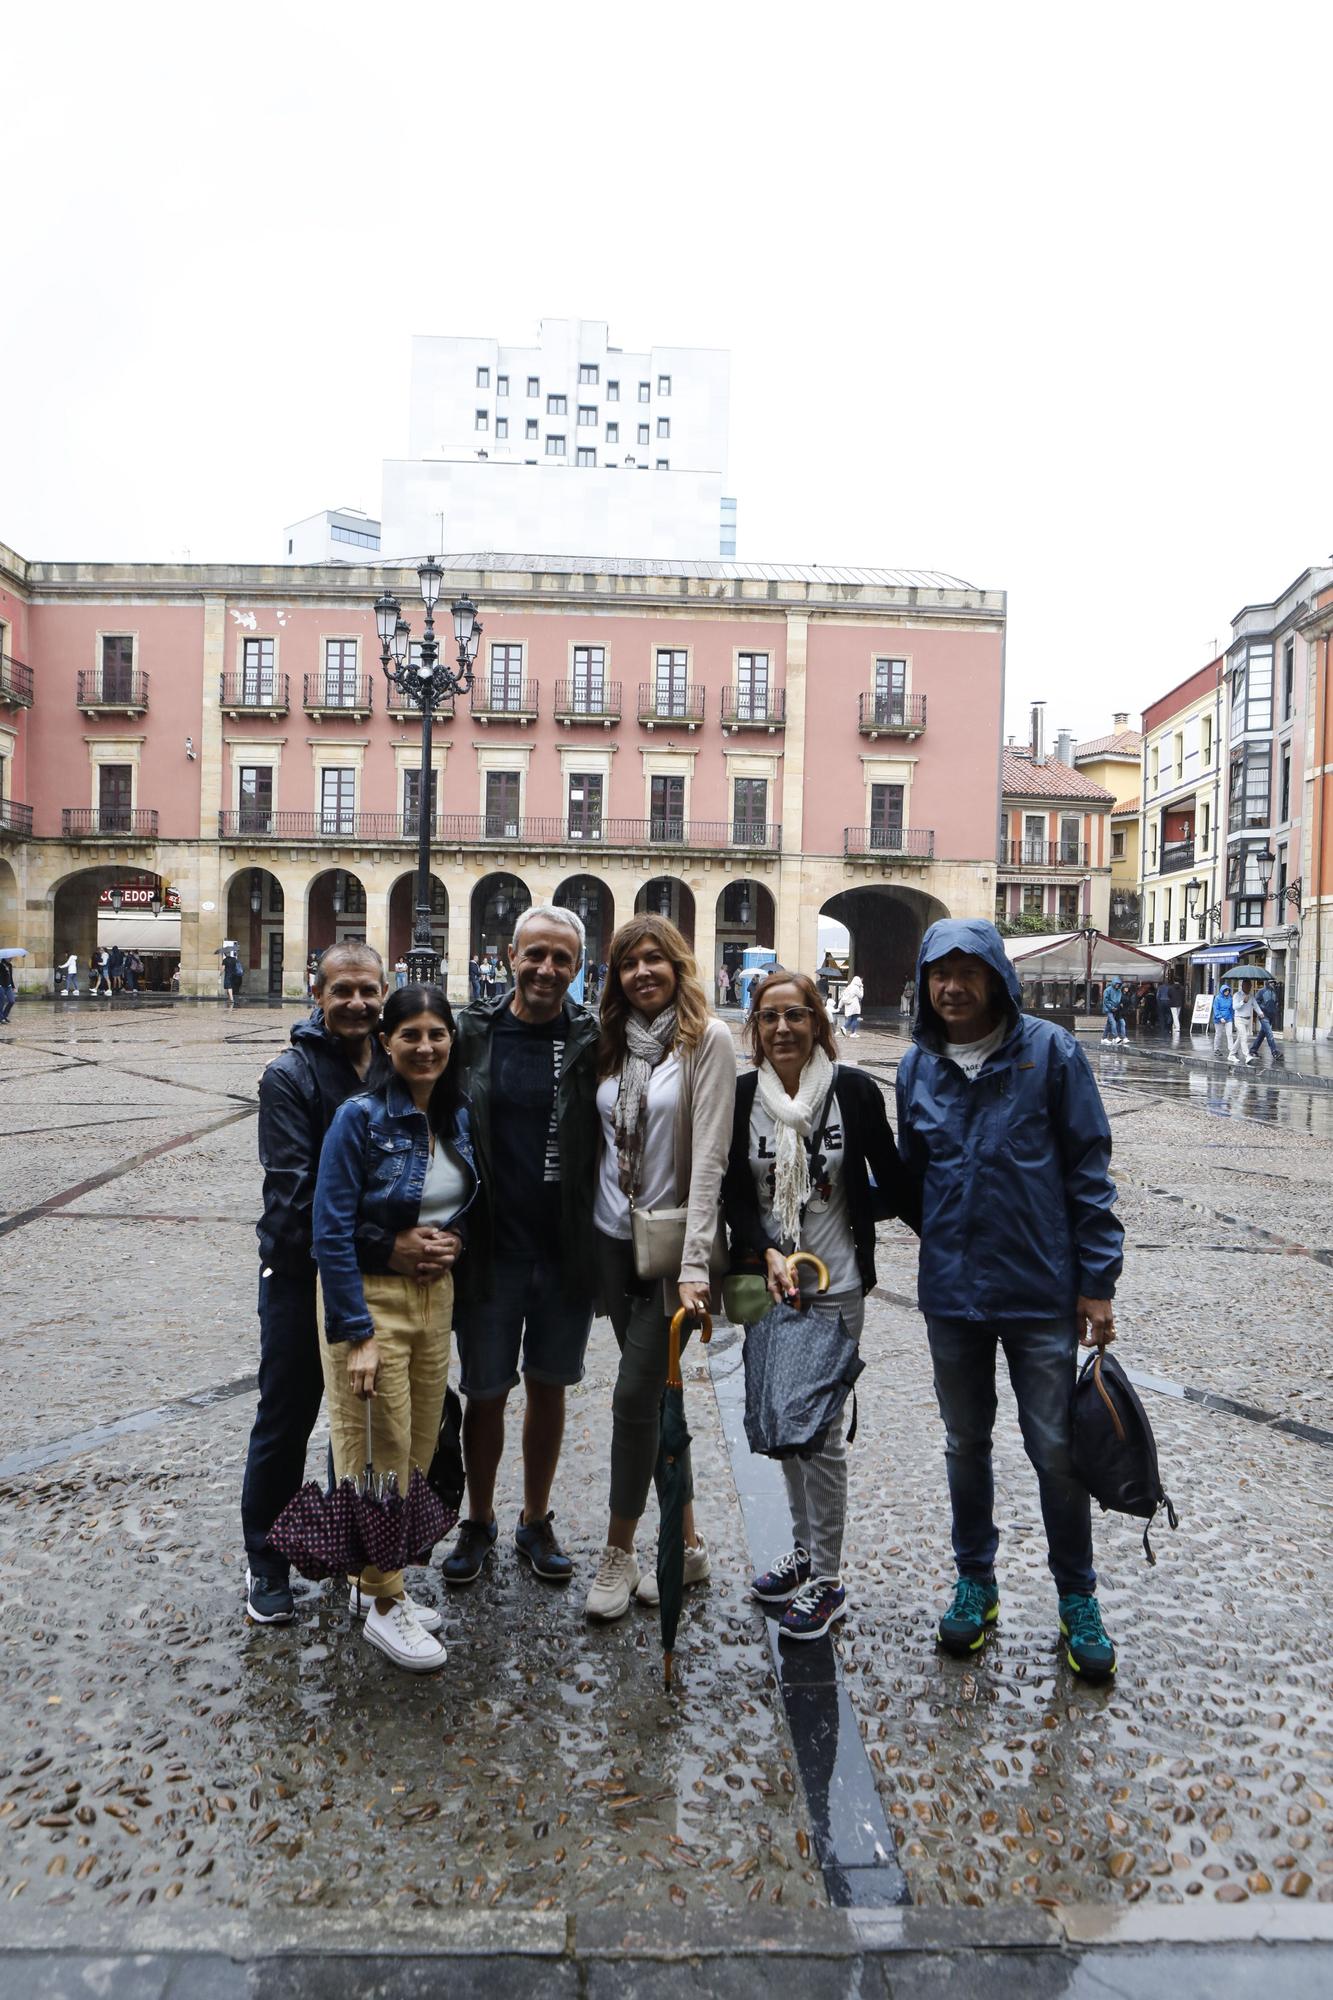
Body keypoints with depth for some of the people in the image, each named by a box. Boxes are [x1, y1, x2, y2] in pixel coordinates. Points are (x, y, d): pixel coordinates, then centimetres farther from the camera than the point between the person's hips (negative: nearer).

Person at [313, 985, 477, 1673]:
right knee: (379, 1454, 3)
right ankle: (384, 1606, 21)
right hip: (368, 1295, -6)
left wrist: (453, 1240, 0)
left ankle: (373, 1579, 34)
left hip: (435, 1297, 6)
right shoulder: (360, 1117, -16)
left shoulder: (457, 1119, 3)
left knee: (418, 1449, 14)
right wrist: (356, 1335, -19)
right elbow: (331, 1233, -17)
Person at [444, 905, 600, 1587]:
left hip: (567, 1253, 0)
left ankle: (535, 1521, 34)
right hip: (490, 1250, 0)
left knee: (548, 1389, 15)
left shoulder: (593, 1042, -3)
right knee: (485, 1394, 11)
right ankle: (478, 1522, 33)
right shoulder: (471, 1033, -3)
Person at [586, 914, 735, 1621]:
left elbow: (709, 1155, -16)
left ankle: (620, 1550, 15)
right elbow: (602, 1142, 11)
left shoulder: (708, 1038, -10)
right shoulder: (615, 1042, 7)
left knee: (635, 1394, -3)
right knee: (654, 1394, 12)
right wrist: (585, 1235, 7)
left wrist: (694, 1263, -21)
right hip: (612, 1239, 6)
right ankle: (686, 1543, 27)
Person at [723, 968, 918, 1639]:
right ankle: (803, 1550, 35)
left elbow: (892, 1180, 0)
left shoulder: (854, 1090, -8)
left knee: (821, 1431, 0)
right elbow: (735, 1192, -1)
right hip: (766, 1284, 4)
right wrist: (767, 1253, -15)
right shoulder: (740, 1096, -1)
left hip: (834, 1287, -3)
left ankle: (827, 1579, 17)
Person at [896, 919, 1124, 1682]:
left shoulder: (1049, 1051, -9)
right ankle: (976, 1583, 36)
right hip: (952, 1290, 3)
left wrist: (1097, 1282, -7)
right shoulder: (918, 1067, 2)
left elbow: (1089, 1168, -7)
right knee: (967, 1445, 17)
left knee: (1056, 1449, 7)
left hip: (1041, 1289, -3)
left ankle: (1078, 1598, 29)